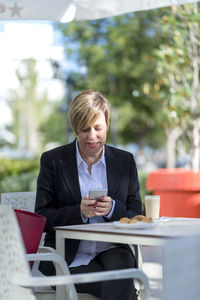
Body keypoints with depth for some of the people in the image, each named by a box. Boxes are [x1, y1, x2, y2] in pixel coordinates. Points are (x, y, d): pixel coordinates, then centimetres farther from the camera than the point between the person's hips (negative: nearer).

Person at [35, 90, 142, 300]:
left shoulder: (125, 161, 10)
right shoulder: (53, 161, 4)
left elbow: (137, 217, 9)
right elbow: (42, 218, 0)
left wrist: (113, 209, -13)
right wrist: (79, 212, -18)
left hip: (111, 249, 3)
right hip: (68, 256, -2)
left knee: (120, 266, -33)